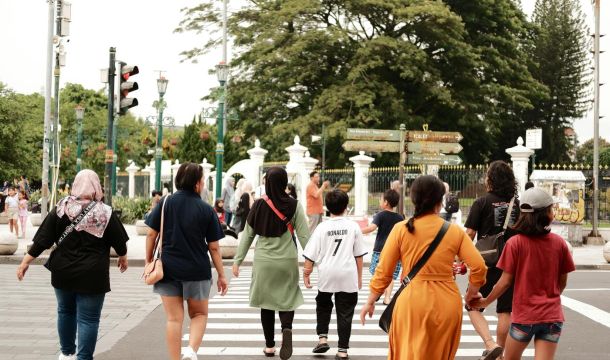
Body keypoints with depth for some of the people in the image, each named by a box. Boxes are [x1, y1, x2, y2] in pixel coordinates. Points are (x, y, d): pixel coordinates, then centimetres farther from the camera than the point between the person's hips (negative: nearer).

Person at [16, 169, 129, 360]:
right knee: (88, 318, 3)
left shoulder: (61, 209, -5)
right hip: (92, 276, -3)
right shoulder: (105, 213, -9)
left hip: (63, 273, 3)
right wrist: (123, 257, 21)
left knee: (65, 311, 22)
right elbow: (119, 241, 1)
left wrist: (26, 262, 2)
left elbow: (43, 239, -6)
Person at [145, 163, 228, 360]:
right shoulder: (207, 210, -5)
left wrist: (149, 262, 11)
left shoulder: (165, 203, -2)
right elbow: (214, 247, -3)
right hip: (197, 270, -1)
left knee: (174, 318, 8)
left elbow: (151, 234, -1)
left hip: (169, 269, 1)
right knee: (199, 314, 16)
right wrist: (221, 275, 6)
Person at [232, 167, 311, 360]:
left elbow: (247, 235, 0)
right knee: (287, 299, 12)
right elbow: (304, 236, -7)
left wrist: (237, 260, 7)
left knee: (267, 302, 13)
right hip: (287, 261, -1)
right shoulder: (294, 206, -7)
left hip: (263, 261, 1)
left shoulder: (258, 205, -5)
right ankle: (287, 329, -17)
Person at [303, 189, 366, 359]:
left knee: (323, 305, 24)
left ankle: (322, 338, 13)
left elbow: (311, 255, -4)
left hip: (326, 275, 0)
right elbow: (359, 255, 4)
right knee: (345, 312, 7)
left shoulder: (322, 227, -5)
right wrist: (359, 277, 14)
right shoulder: (353, 227, -2)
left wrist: (306, 273, 7)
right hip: (348, 275, 0)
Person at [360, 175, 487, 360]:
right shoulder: (455, 231, 0)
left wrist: (370, 302, 11)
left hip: (412, 303, -1)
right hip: (447, 305, 1)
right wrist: (472, 292, 15)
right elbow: (479, 267, -4)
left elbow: (383, 271, -1)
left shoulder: (401, 229, -3)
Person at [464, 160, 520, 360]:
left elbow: (470, 234, -10)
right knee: (505, 310, 11)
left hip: (486, 263, -4)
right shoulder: (517, 204, 5)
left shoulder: (482, 203, -7)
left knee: (474, 307, 7)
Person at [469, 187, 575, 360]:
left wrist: (485, 301, 7)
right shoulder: (559, 243, -2)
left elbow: (505, 281, -7)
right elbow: (562, 282, 6)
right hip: (552, 315, 2)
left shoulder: (515, 243, -9)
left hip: (524, 314, -2)